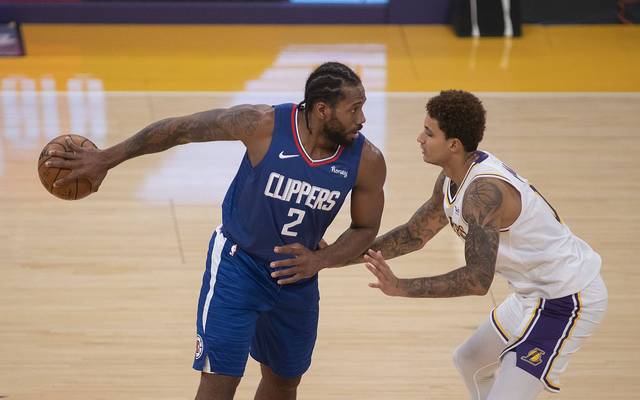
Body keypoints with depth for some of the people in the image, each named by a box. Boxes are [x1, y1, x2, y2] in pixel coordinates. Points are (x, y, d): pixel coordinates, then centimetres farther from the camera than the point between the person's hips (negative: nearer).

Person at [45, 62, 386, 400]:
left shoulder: (368, 161, -19)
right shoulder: (263, 125, -26)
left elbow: (365, 228, -3)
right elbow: (180, 129, -16)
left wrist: (319, 260, -23)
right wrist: (107, 159, -13)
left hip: (298, 273, 4)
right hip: (237, 263, -4)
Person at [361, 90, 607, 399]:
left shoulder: (484, 191, -29)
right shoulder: (452, 179, 1)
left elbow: (478, 280, -35)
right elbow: (416, 234, 14)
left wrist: (401, 288, -34)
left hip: (567, 300, -11)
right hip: (537, 293, 11)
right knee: (470, 361, 25)